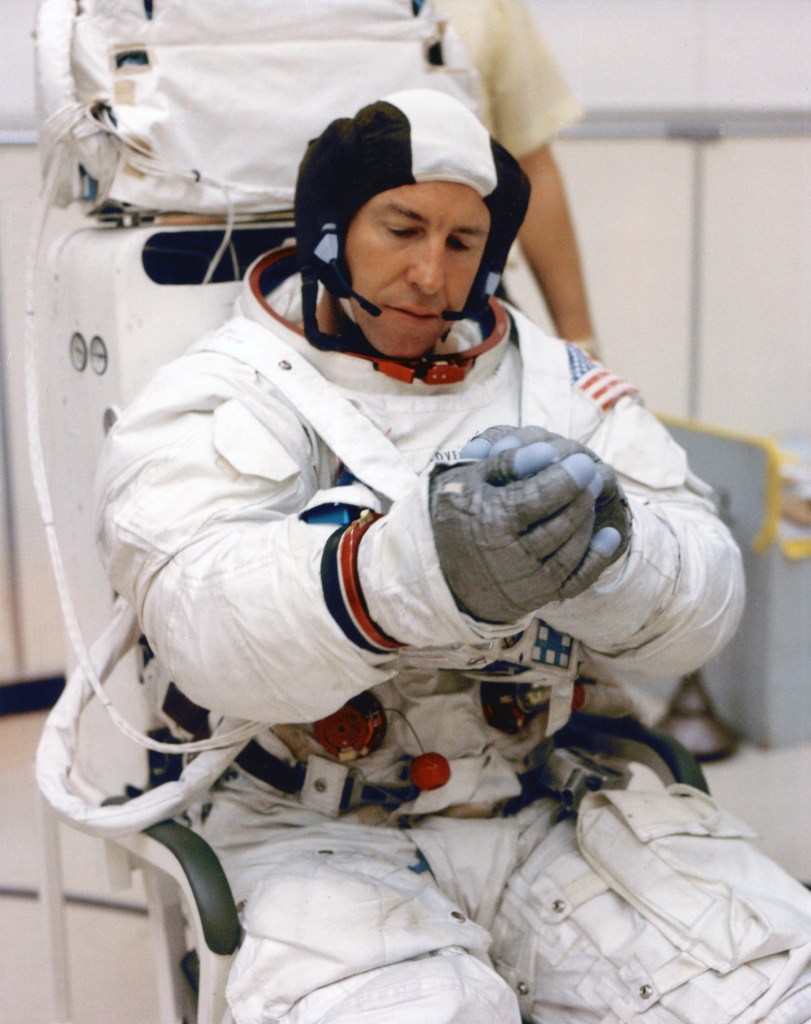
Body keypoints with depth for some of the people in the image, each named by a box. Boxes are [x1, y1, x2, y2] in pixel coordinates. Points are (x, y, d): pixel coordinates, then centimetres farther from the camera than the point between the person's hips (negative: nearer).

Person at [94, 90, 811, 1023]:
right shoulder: (222, 394, -3)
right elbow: (210, 620, -24)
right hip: (313, 832, -3)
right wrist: (417, 567, -44)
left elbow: (703, 602, -2)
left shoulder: (554, 379, 9)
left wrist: (612, 554, -27)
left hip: (545, 814, 4)